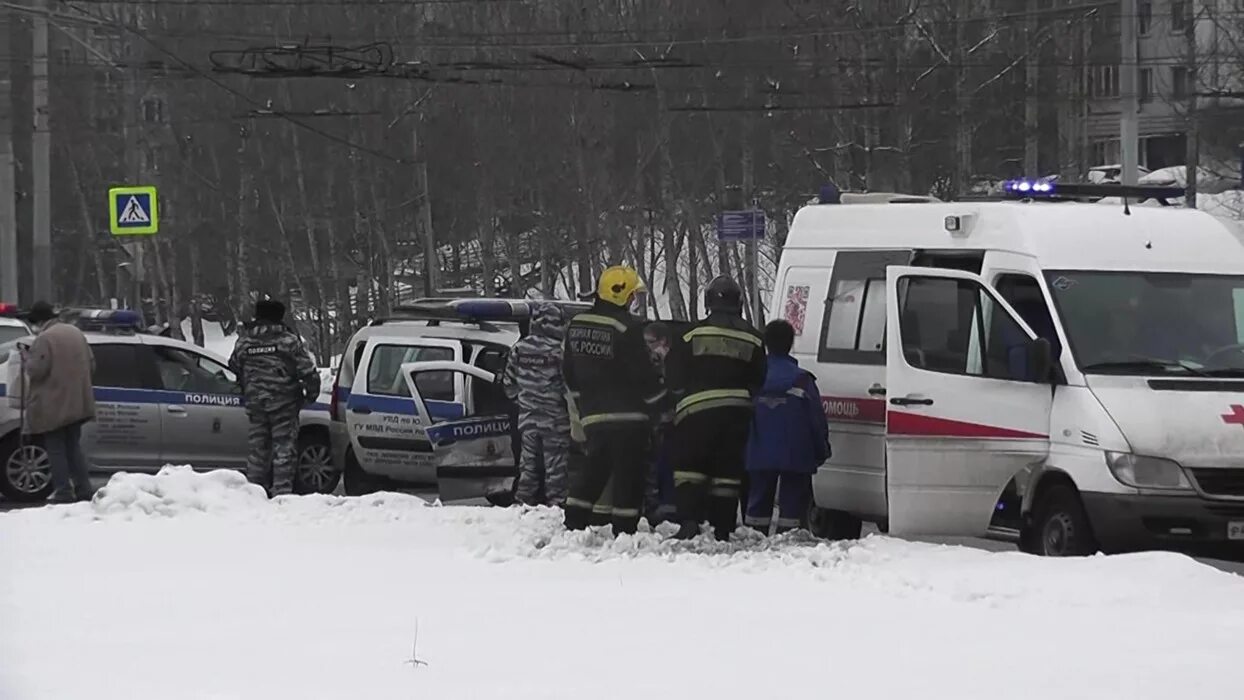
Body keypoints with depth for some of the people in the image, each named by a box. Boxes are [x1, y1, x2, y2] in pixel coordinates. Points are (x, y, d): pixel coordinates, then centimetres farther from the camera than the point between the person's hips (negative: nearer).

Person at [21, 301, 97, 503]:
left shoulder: (44, 339, -15)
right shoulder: (75, 333, 11)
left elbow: (36, 370, -19)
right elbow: (91, 365, 14)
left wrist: (26, 359, 1)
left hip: (52, 407, -8)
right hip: (77, 403, 8)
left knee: (56, 449, -1)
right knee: (73, 446, 15)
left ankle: (63, 491, -3)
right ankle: (83, 488, 11)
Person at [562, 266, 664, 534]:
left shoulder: (576, 325, 7)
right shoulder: (627, 328, -15)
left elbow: (569, 372, 15)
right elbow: (643, 373, -12)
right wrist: (660, 400, 4)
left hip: (592, 414, 6)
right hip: (627, 413, -6)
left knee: (595, 468, 16)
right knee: (629, 473, -1)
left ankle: (574, 522, 11)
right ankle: (624, 530, -3)